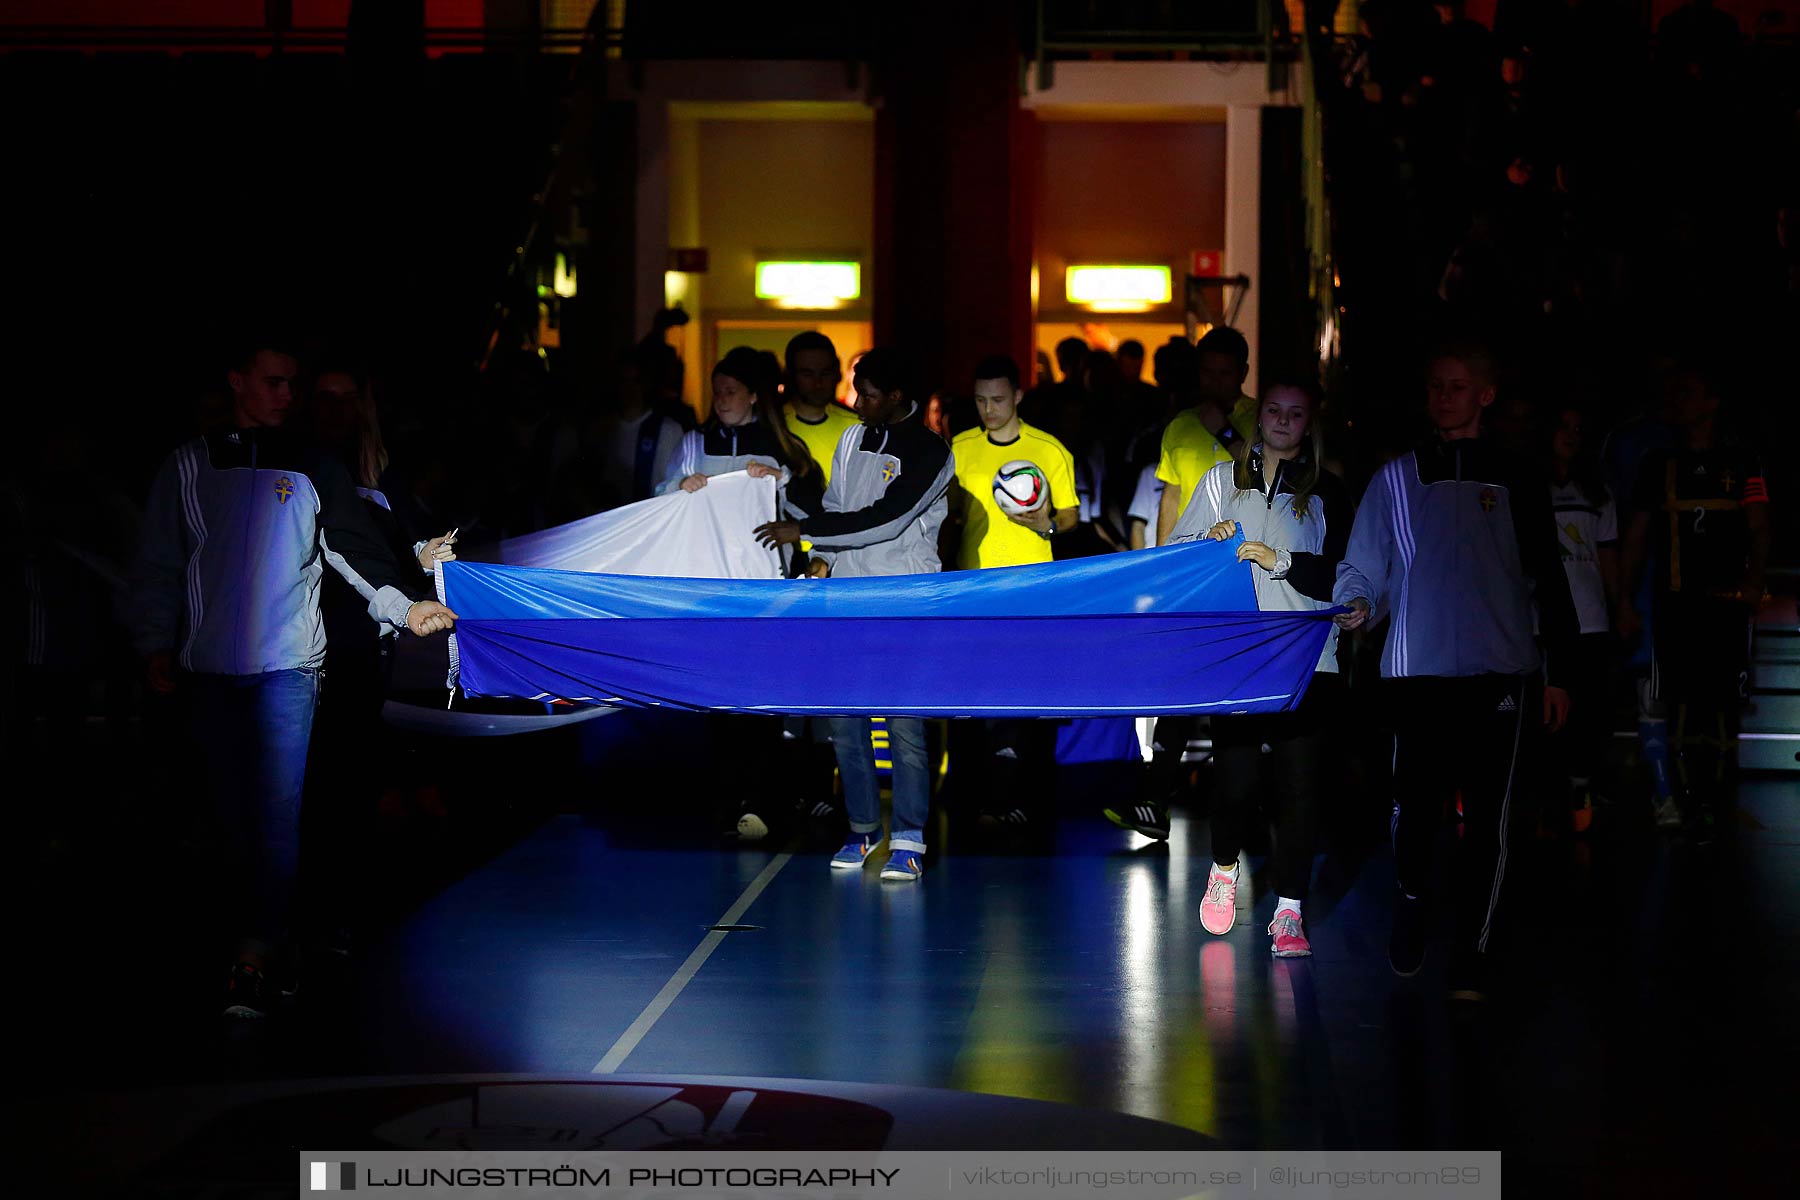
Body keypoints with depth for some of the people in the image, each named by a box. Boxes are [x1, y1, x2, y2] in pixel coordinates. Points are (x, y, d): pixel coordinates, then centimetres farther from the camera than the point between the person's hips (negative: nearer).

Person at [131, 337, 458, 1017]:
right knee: (234, 811, 4)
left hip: (287, 665, -2)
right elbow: (159, 567, 10)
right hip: (208, 668, 2)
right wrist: (156, 647, 2)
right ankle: (267, 932, 14)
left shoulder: (315, 470, 8)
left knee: (277, 812, -10)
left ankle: (255, 959, -11)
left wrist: (403, 606, -10)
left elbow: (356, 551, 3)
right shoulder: (188, 468, 9)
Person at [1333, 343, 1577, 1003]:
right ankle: (1411, 902, 27)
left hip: (1499, 671, 0)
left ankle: (1471, 950, 3)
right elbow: (1362, 567, 9)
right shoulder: (1396, 479, 10)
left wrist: (1556, 672, 7)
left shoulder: (1516, 481, 10)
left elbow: (1548, 582, 11)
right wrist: (1357, 603, -14)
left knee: (1487, 814, -3)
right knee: (1416, 802, -1)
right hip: (1417, 668, 0)